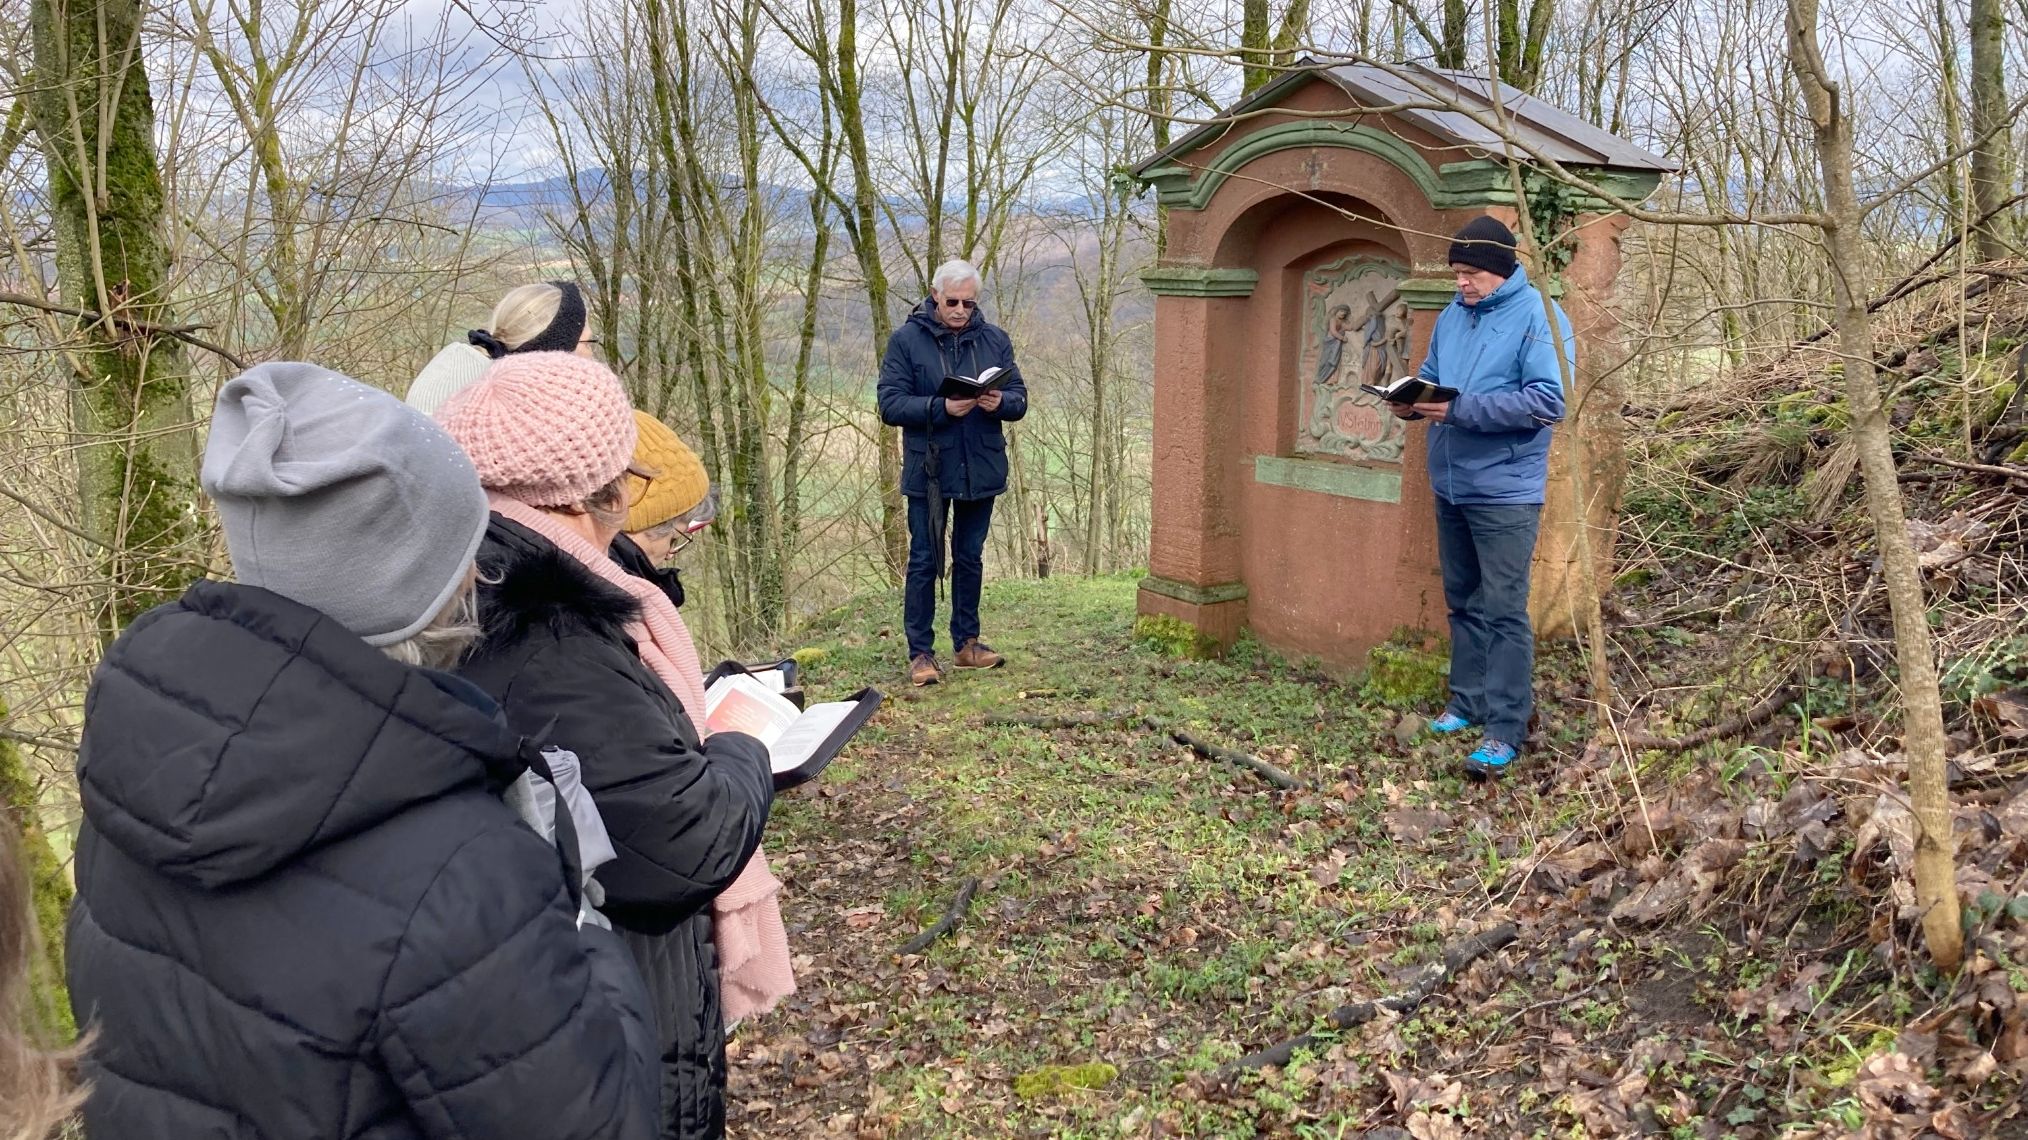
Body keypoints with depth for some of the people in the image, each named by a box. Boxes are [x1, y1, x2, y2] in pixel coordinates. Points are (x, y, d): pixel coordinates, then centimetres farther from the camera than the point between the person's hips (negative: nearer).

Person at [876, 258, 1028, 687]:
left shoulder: (994, 340, 6)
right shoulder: (906, 340, -5)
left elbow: (1019, 399, 5)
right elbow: (890, 405, -11)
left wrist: (1000, 402, -18)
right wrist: (941, 408, -24)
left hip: (982, 471, 4)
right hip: (928, 471, -4)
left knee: (970, 559, 14)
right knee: (925, 562, 1)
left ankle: (967, 643, 26)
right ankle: (920, 652, 9)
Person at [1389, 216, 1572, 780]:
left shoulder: (1538, 318, -12)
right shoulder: (1452, 315, 11)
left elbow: (1548, 402, -21)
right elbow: (1430, 376, 21)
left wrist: (1460, 409, -25)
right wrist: (1412, 401, -4)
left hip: (1504, 491, -7)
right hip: (1451, 487, 7)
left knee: (1504, 612, -5)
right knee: (1462, 602, 17)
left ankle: (1505, 730, -1)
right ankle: (1468, 701, 30)